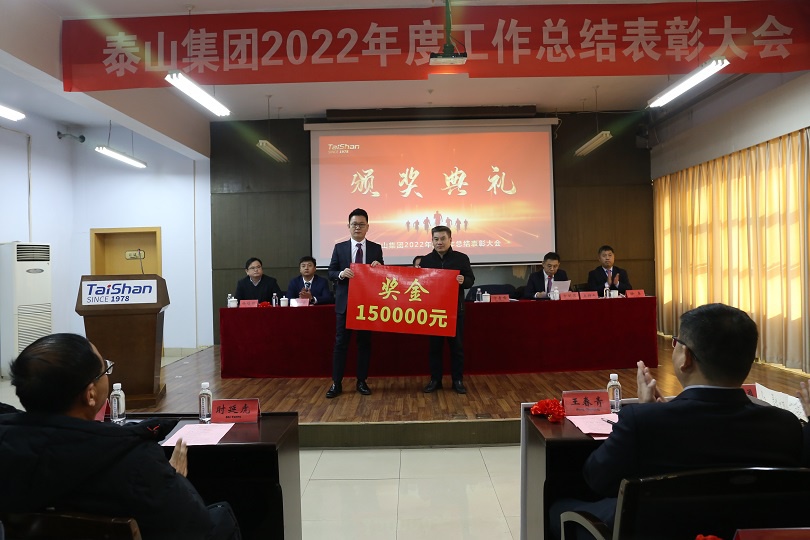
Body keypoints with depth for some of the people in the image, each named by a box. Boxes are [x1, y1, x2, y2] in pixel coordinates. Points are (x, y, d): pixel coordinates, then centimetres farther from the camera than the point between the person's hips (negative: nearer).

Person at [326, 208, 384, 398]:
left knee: (365, 342, 8)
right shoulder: (339, 247, 3)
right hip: (344, 302, -1)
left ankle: (362, 382, 19)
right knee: (340, 342, 2)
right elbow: (331, 272, 2)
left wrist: (378, 267, -15)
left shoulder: (376, 248, 5)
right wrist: (341, 273, -19)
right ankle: (336, 383, 10)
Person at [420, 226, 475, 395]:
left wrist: (464, 280, -21)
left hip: (455, 309, -1)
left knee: (457, 345, 5)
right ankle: (435, 380, 18)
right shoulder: (426, 260, 5)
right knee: (435, 345, 8)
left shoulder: (461, 258, -1)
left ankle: (458, 380, 15)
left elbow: (471, 280, 0)